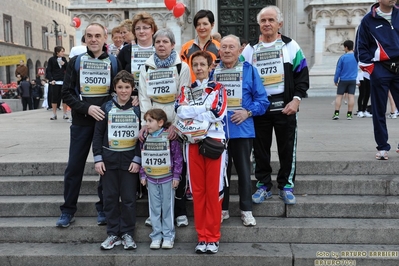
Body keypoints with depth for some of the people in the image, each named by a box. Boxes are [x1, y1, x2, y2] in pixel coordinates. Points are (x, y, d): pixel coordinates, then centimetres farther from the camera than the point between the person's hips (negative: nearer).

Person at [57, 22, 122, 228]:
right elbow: (67, 93, 0)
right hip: (81, 122, 1)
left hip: (106, 121, 0)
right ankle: (68, 210, 18)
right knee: (74, 167, 5)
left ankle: (103, 208, 19)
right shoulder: (76, 62, 5)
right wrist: (87, 108, -14)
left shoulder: (114, 62, 4)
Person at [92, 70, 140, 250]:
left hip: (130, 159, -1)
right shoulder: (106, 108, 4)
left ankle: (127, 233, 16)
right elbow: (98, 134, 5)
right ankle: (113, 234, 17)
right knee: (110, 198, 6)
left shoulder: (138, 109, 2)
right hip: (109, 159, 1)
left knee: (128, 198, 3)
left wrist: (137, 159, -6)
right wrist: (98, 159, -2)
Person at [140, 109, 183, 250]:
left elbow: (178, 157, -7)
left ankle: (168, 236, 15)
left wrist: (176, 176, -8)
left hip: (167, 178, -4)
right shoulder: (146, 138, 4)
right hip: (151, 179, 4)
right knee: (154, 208, 8)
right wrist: (143, 175, 7)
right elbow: (142, 157, 11)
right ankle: (156, 236, 17)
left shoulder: (170, 137, -9)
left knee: (167, 207, 4)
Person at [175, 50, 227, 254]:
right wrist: (205, 110, -14)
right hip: (193, 143, 2)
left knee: (213, 190, 0)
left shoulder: (218, 88, 8)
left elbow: (218, 112, -11)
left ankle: (213, 237, 10)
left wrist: (191, 110, -7)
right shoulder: (186, 90, 14)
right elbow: (180, 111, -6)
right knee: (197, 190, 5)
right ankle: (202, 236, 14)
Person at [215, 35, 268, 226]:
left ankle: (246, 210, 19)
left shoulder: (249, 70, 0)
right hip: (218, 130, 2)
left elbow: (262, 99, 0)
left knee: (244, 171, 7)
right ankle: (222, 209, 24)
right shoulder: (212, 71, 6)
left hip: (242, 129, -2)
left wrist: (248, 112, -13)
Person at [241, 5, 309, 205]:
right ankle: (263, 185, 21)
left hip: (285, 106, -1)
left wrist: (296, 99, -11)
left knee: (287, 149, 5)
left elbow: (302, 75, 1)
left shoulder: (291, 46, 3)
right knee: (260, 149, 7)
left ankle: (286, 186, 19)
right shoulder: (250, 49, 7)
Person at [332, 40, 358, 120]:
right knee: (351, 96, 2)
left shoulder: (343, 57, -10)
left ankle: (336, 113, -2)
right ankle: (349, 114, 2)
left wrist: (335, 80, 3)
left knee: (339, 96, 3)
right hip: (353, 80, 3)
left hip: (343, 80, -3)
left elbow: (338, 70, -6)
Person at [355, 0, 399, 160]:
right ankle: (382, 147, 11)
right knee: (379, 111, 2)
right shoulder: (368, 20, 1)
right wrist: (370, 69, -3)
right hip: (380, 70, -2)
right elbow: (361, 47, 3)